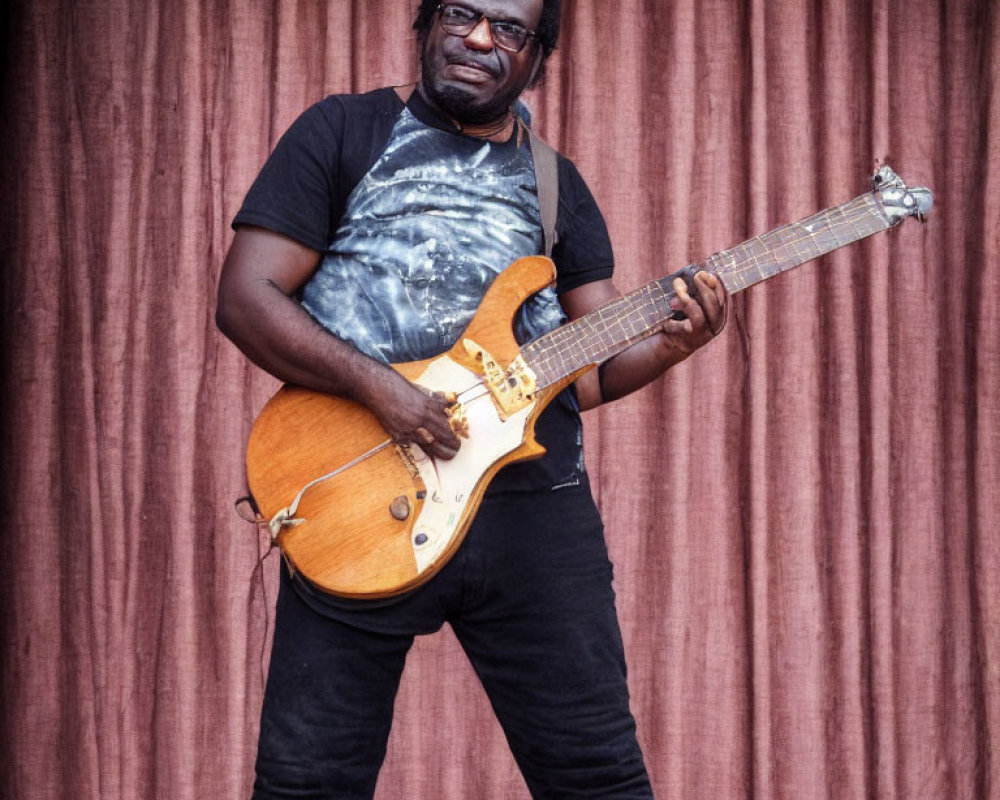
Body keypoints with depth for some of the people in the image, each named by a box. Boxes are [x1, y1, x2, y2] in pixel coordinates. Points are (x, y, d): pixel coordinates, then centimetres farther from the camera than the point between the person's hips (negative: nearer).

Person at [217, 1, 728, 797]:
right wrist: (379, 387, -15)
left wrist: (670, 344, -6)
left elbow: (592, 366, 16)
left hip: (537, 509, 3)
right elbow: (245, 297, -3)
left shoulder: (558, 185, 19)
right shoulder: (343, 132, 6)